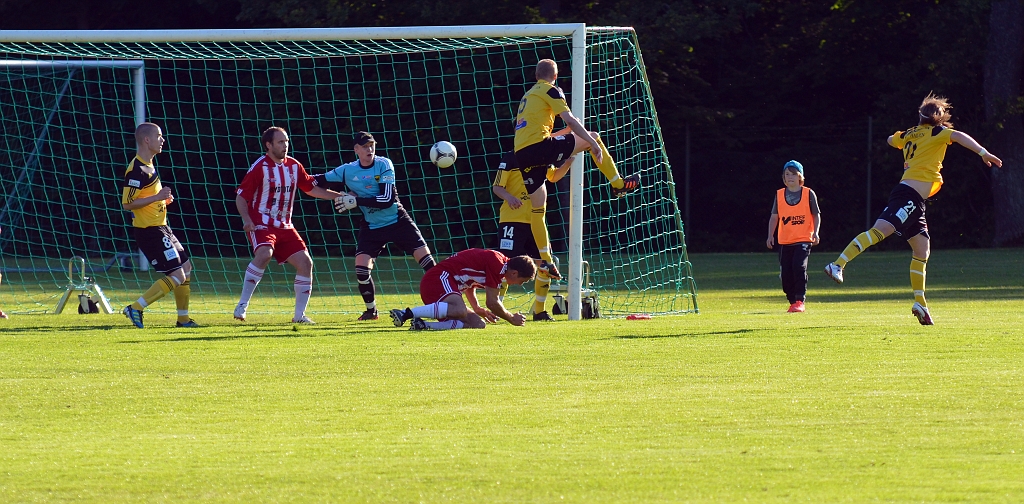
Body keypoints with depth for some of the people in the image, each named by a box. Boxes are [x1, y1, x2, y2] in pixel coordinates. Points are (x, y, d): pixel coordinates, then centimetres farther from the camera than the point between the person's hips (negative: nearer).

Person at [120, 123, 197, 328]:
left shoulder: (148, 165, 13)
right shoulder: (136, 170, -19)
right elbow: (127, 203, -23)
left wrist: (163, 199, 10)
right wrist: (156, 197, -24)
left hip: (160, 228, 10)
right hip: (149, 231, -10)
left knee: (185, 267, 16)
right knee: (177, 276, -11)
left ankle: (183, 318, 25)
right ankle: (135, 309, -6)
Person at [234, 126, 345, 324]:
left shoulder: (294, 166, 8)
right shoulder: (259, 167, -10)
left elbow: (311, 189, 21)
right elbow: (241, 196, -8)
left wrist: (339, 196, 14)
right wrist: (246, 219, -24)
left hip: (284, 226, 7)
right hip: (261, 224, -6)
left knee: (305, 262, -4)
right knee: (264, 254, -33)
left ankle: (299, 314, 6)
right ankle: (242, 305, -25)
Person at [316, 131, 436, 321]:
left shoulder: (384, 165, -14)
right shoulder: (347, 171, -5)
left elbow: (388, 199, -22)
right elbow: (320, 180, 6)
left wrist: (356, 201, -27)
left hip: (398, 221, -2)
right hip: (372, 226, 2)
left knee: (425, 257, -9)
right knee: (361, 267, -13)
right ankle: (371, 310, 8)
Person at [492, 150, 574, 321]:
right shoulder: (510, 159, -7)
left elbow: (554, 177, 30)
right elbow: (497, 187, -8)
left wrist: (568, 163, 11)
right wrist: (508, 197, -29)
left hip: (536, 222, 6)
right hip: (512, 221, -6)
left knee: (546, 267, 5)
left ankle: (539, 311, 20)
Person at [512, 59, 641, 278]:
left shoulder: (528, 95, 28)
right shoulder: (550, 91, 3)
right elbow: (570, 119, -9)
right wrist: (592, 143, -7)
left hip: (522, 154, 8)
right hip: (540, 147, -8)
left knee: (537, 208, 11)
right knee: (593, 137, 6)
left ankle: (545, 260, 10)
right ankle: (618, 184, 11)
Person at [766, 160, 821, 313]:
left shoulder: (809, 194, 1)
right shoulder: (779, 195, 7)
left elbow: (816, 215, 5)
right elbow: (774, 217, 10)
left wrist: (815, 233, -8)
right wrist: (770, 236, 0)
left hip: (803, 239, -3)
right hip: (784, 241, 3)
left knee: (799, 266, -21)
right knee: (786, 272, 0)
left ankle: (800, 301, -17)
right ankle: (792, 302, 15)